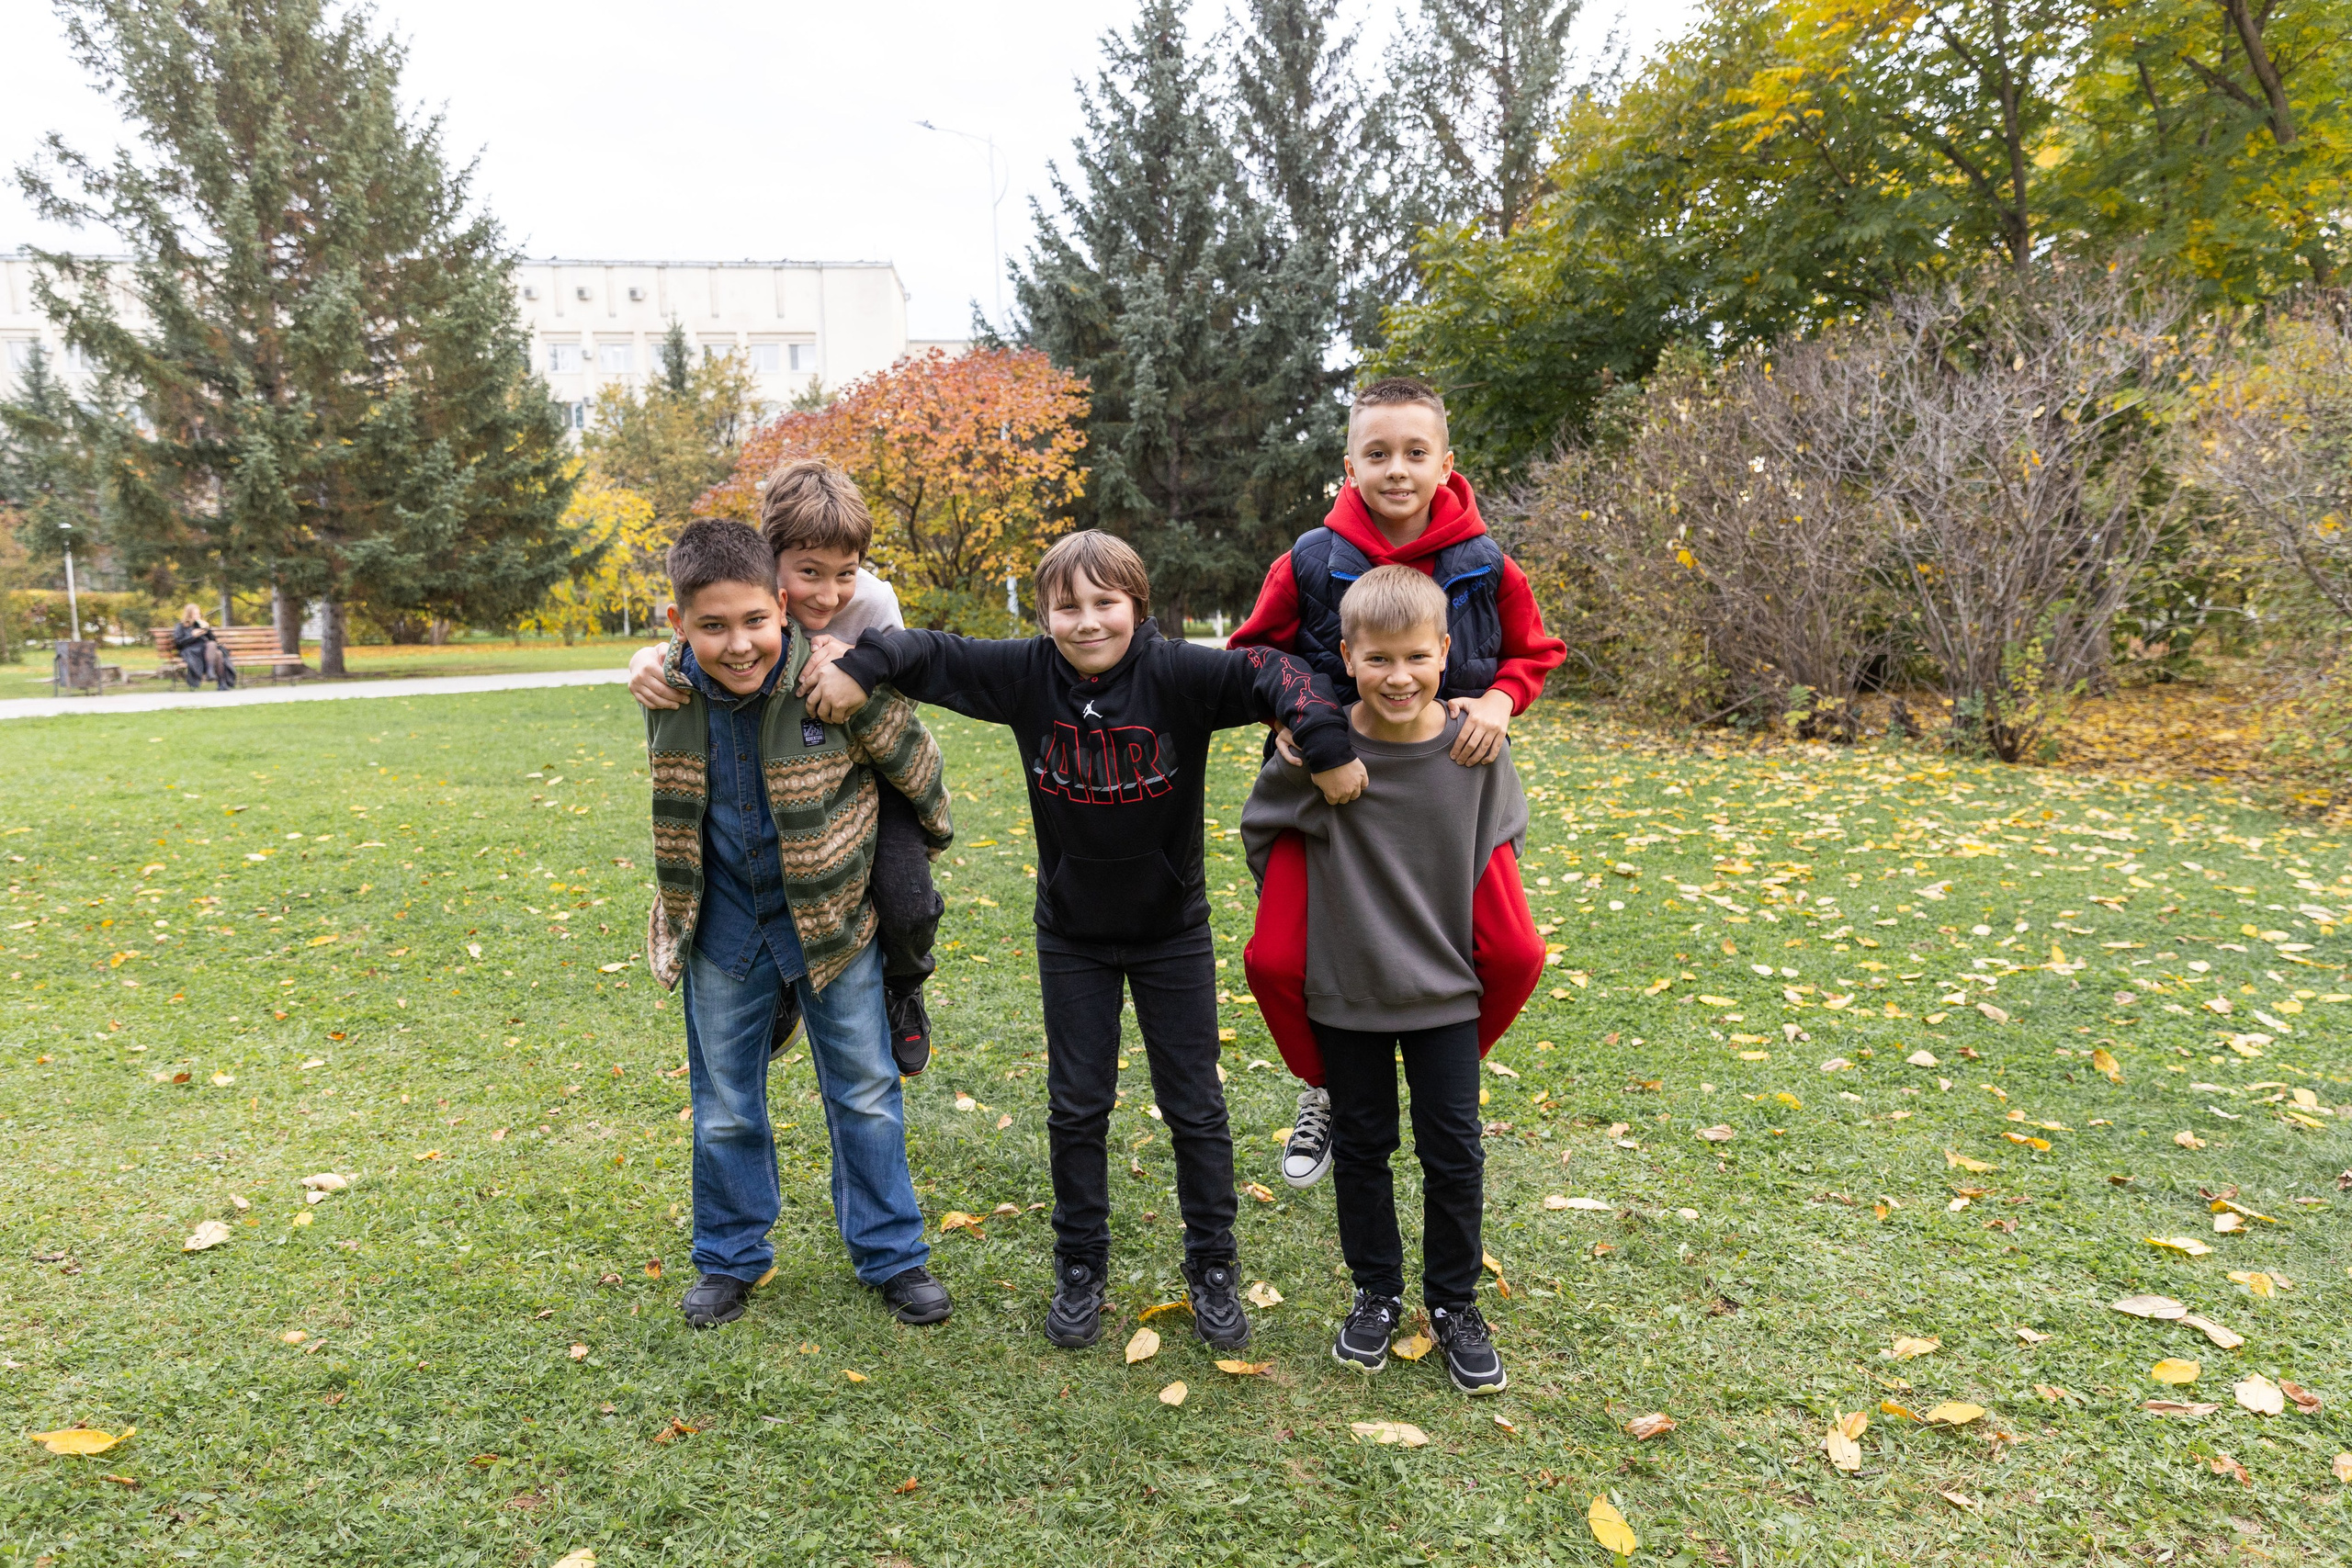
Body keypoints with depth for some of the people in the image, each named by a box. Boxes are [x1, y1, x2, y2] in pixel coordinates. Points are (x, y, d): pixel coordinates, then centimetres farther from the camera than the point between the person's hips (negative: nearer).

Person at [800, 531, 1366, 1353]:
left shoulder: (1178, 674, -19)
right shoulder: (1027, 675, -11)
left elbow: (1276, 674, -27)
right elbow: (931, 654, -4)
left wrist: (1328, 749, -38)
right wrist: (860, 665, -17)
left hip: (1172, 930, -2)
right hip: (1072, 936, 2)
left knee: (1195, 1107, 9)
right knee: (1077, 1107, 11)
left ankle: (1212, 1271, 26)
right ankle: (1080, 1269, 29)